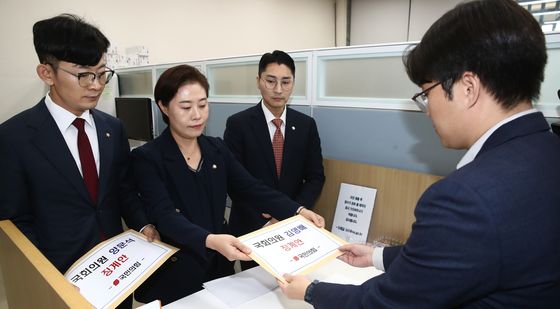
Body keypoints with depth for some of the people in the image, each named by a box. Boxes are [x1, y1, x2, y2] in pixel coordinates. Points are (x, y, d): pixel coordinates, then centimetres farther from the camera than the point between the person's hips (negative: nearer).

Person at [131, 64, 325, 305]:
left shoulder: (217, 148, 0)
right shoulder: (147, 158, -15)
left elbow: (252, 188, -6)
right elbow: (166, 216, -26)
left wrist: (298, 211, -19)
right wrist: (210, 240, -43)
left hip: (219, 268, 5)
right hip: (173, 276, -4)